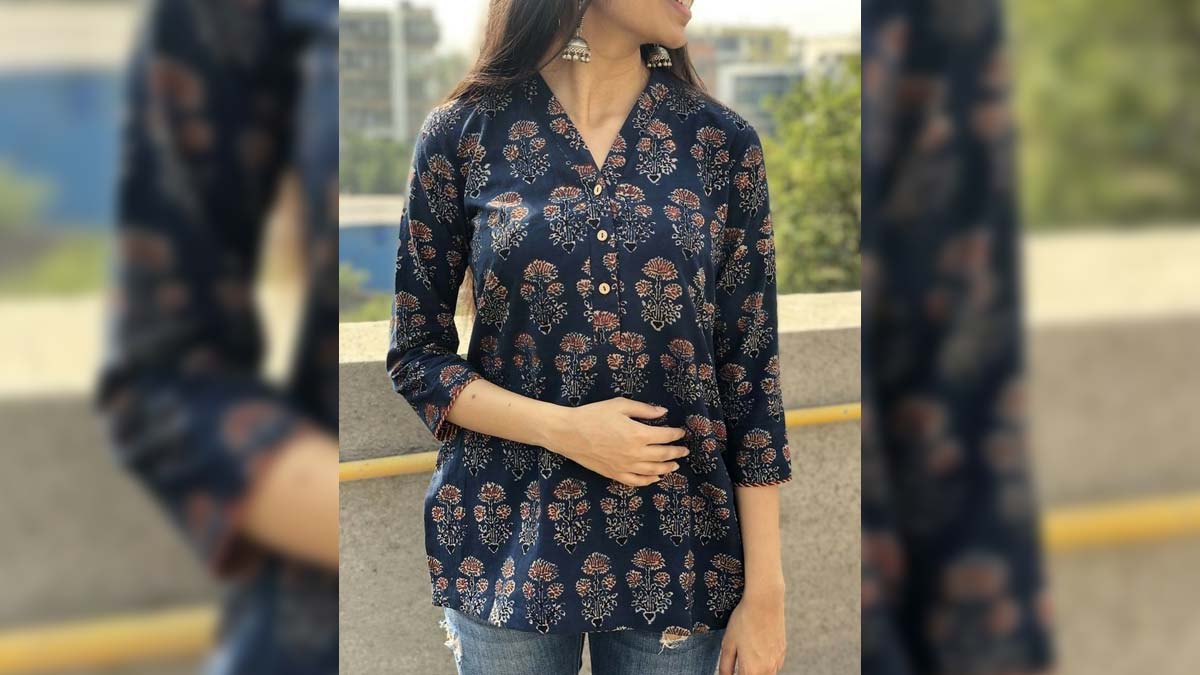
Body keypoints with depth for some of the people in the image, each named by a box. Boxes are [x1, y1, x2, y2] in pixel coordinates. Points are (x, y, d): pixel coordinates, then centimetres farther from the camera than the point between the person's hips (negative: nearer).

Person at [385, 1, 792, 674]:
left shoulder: (721, 141, -2)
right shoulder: (465, 132, -5)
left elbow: (750, 371, -1)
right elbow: (415, 353, 0)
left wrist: (765, 588, -4)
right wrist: (561, 428, -16)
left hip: (676, 548, 1)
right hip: (508, 540, -1)